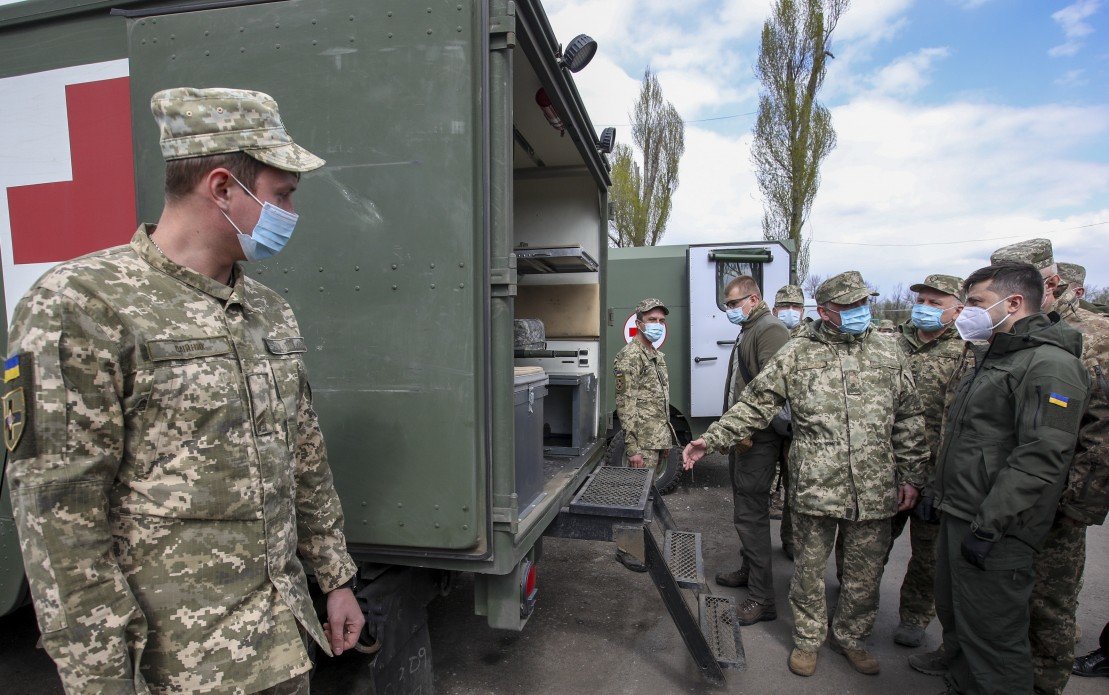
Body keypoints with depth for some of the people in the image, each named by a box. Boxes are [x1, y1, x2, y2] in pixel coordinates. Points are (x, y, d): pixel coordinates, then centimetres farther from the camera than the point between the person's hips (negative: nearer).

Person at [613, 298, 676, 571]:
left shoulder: (658, 356, 16)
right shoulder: (629, 356, -13)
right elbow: (625, 405, -18)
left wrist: (667, 438, 20)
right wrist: (633, 447, -20)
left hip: (658, 438, 9)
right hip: (643, 441, -9)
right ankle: (625, 548, 10)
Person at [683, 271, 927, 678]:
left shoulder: (889, 355, 7)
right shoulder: (796, 354, -2)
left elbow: (908, 422, 11)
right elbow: (754, 405, -2)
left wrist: (911, 476, 8)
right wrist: (710, 439, -9)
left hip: (875, 492, 3)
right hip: (815, 488, -2)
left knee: (865, 572, 15)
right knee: (809, 569, 11)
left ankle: (851, 637, 39)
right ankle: (807, 639, 33)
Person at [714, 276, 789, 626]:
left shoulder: (770, 330, -14)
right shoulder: (748, 331, 17)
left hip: (758, 439, -10)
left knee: (750, 514, -6)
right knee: (746, 509, 20)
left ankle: (762, 598, 4)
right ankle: (748, 570, 35)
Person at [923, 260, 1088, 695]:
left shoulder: (1050, 365, -16)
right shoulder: (994, 357, 16)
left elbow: (1041, 458, -24)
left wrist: (987, 525, -24)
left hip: (995, 530, -10)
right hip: (957, 516, 10)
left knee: (991, 635, 2)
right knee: (954, 618, 21)